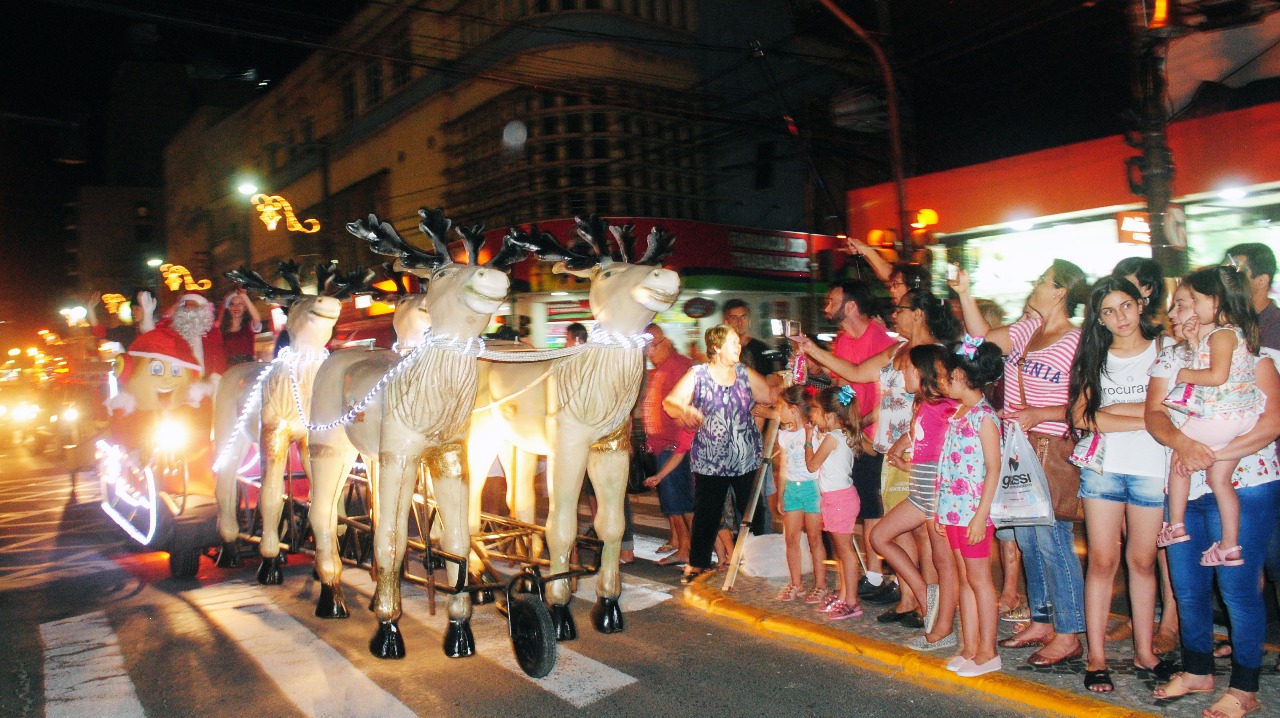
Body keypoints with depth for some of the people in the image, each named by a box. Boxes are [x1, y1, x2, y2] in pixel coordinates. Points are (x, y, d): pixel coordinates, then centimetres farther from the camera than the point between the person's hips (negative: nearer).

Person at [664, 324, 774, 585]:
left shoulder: (744, 373, 10)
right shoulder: (697, 375, -2)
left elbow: (772, 395, 10)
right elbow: (669, 402, -10)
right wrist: (685, 410, -30)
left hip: (747, 459, 3)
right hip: (710, 462, -3)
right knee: (707, 515, 4)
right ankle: (697, 564, 18)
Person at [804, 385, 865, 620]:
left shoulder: (831, 437, -17)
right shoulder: (843, 435, 11)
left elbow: (812, 465, -10)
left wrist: (809, 439, 0)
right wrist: (815, 436, 13)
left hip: (839, 497, -10)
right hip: (834, 497, 10)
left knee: (844, 548, -5)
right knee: (839, 547, 16)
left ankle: (851, 602, -1)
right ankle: (843, 594, 25)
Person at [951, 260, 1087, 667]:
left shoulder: (1076, 342, -12)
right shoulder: (1029, 328, 10)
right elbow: (983, 336, 11)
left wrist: (1039, 414, -23)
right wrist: (964, 293, 5)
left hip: (1050, 451, -8)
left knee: (1051, 539, -5)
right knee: (1026, 539, 14)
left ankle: (1068, 635, 6)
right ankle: (1041, 622, 27)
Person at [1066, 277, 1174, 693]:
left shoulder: (1163, 350, 4)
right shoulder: (1094, 358, 10)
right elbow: (1081, 415, -3)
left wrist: (1108, 410, -7)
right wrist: (1143, 419, -9)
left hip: (1152, 469, -1)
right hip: (1103, 467, 1)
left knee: (1142, 561, 7)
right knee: (1102, 561, 0)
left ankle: (1144, 651, 21)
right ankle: (1096, 656, 5)